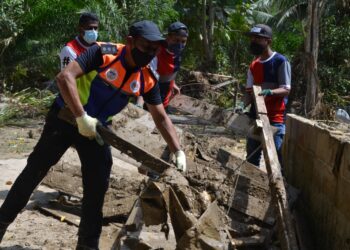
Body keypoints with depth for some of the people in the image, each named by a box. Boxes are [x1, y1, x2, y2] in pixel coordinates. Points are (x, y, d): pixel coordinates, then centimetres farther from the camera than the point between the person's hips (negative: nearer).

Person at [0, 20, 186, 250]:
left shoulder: (148, 80, -9)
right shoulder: (104, 53, -24)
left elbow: (161, 118, -1)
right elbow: (65, 77, -33)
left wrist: (178, 151, -11)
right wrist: (81, 117, -36)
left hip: (96, 128, 4)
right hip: (65, 118, -4)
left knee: (97, 187, 1)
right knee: (34, 171, 5)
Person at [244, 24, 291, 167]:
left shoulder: (280, 61, -7)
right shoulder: (253, 65, 13)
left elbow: (286, 90, -10)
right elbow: (249, 90, 12)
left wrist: (269, 92, -30)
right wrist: (244, 106, -8)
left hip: (275, 119, -7)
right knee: (251, 158, 12)